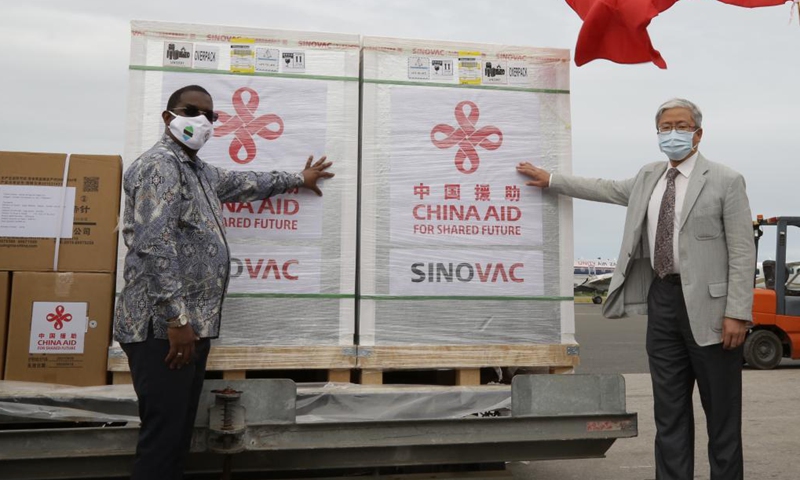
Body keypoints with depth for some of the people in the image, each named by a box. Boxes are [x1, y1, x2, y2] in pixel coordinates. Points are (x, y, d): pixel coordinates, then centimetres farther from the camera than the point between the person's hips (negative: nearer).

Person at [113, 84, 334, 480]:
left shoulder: (199, 171, 21)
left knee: (179, 432, 12)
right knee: (163, 436, -8)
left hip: (193, 325, 10)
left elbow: (243, 183, 39)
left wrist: (297, 179, 47)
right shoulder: (160, 165, -10)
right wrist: (176, 318, -24)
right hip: (164, 327, -10)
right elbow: (154, 246, -20)